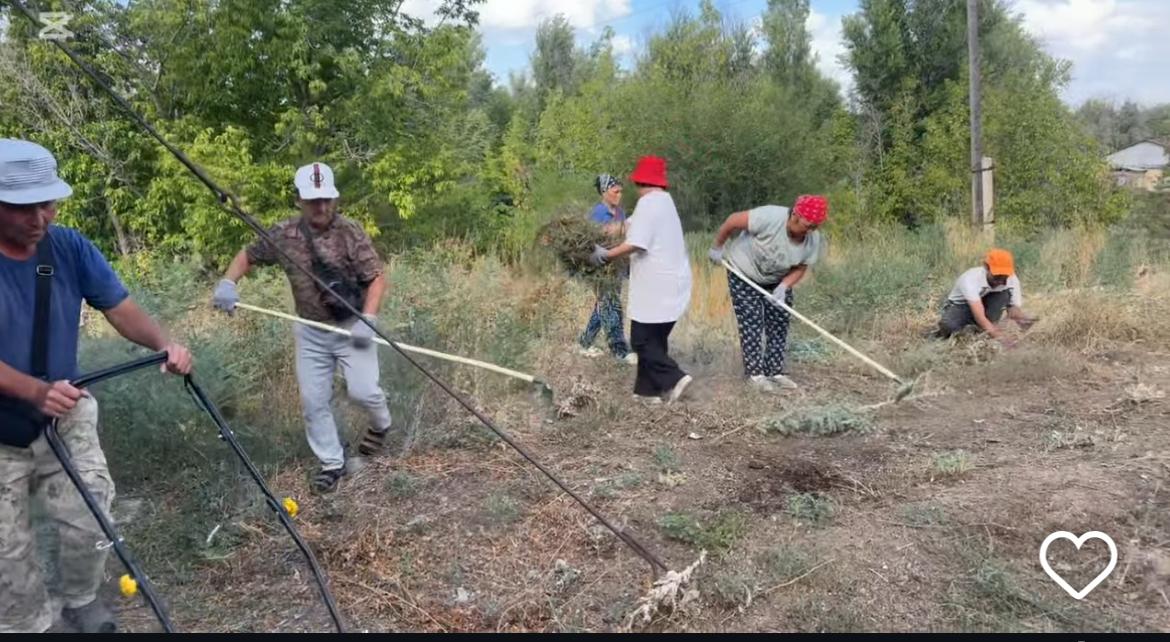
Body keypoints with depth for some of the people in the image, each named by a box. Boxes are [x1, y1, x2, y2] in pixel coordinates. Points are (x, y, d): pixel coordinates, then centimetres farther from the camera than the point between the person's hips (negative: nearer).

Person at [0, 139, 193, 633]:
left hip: (66, 419, 3)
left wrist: (164, 344, -30)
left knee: (89, 523, 6)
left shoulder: (69, 247, -11)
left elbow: (120, 309, -10)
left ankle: (80, 599, 36)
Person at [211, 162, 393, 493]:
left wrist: (367, 320, -22)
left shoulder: (350, 232, -14)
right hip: (310, 331, 3)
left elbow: (377, 278, -12)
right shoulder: (284, 234, -5)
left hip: (351, 326, -3)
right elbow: (247, 255, 10)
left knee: (362, 390, -10)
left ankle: (380, 425, 25)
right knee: (313, 400, 4)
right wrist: (227, 282, -8)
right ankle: (332, 463, 21)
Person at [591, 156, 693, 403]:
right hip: (671, 283, 9)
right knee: (654, 339, 14)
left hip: (656, 286, -9)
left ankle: (674, 378, -10)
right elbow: (628, 226, 17)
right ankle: (648, 389, 17)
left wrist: (606, 255, -10)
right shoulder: (664, 200, 18)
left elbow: (636, 243, -21)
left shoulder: (648, 202, -12)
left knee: (643, 340, -2)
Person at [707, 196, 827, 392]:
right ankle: (755, 373, -2)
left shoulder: (813, 241, -21)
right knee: (751, 322, -7)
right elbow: (733, 220, -28)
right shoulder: (770, 217, -38)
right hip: (744, 273, -5)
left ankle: (775, 371, 10)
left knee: (780, 321, 2)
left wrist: (784, 286, -27)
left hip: (777, 279, 5)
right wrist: (717, 248, -14)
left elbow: (800, 269, -8)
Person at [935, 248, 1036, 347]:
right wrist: (1000, 336, -54)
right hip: (960, 306, -4)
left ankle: (987, 333, -18)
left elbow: (1014, 308, -18)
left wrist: (1021, 318, -43)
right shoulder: (971, 279, -36)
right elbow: (979, 317, -43)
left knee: (1005, 293, -26)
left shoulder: (1012, 280, -20)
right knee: (949, 326, -38)